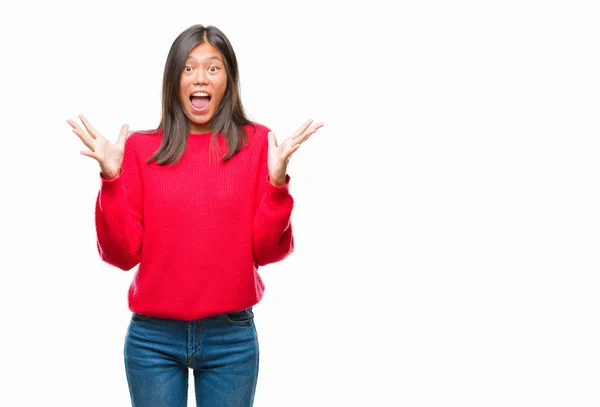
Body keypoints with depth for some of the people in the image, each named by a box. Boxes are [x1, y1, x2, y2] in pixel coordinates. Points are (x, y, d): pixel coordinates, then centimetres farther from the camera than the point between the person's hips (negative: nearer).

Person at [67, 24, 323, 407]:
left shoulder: (258, 143, -1)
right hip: (153, 337, 0)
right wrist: (111, 178, -14)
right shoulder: (141, 148, 0)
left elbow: (268, 251, -4)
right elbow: (123, 253, -3)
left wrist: (277, 180, -17)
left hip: (232, 337, 0)